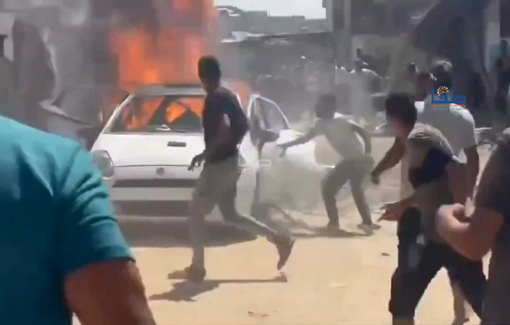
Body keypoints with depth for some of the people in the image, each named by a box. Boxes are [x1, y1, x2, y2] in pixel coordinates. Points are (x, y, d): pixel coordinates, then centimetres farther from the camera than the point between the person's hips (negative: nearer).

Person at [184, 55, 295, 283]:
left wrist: (206, 153, -23)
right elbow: (242, 126, 17)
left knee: (196, 213, 0)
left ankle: (197, 266, 4)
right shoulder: (226, 96, 12)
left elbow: (223, 131, -29)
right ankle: (279, 240, 15)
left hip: (219, 164, -9)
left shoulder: (215, 99, -17)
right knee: (231, 215, 16)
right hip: (228, 162, 9)